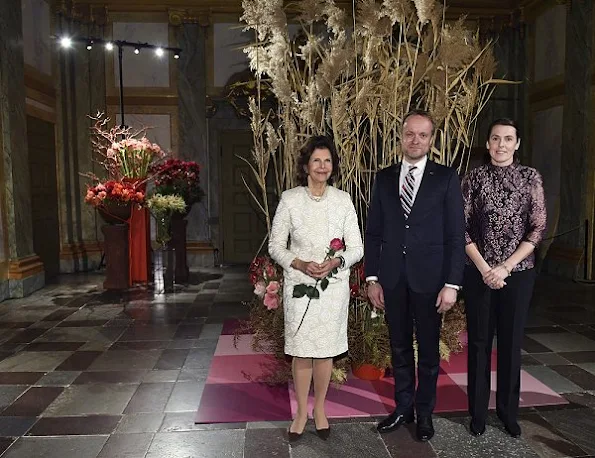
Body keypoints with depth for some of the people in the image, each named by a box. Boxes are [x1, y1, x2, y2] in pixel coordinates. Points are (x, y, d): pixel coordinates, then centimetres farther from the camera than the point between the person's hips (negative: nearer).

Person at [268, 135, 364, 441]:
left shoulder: (343, 200, 0)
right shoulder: (290, 199, -3)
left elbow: (356, 247, 1)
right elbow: (275, 246, -1)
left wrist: (335, 262, -18)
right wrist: (301, 264, -17)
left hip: (333, 286, 1)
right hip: (299, 285, -1)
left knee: (326, 350, 11)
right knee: (301, 351, 6)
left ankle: (320, 409, 31)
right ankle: (301, 412, 26)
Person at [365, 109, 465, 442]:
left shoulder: (446, 178, -1)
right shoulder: (384, 178, 7)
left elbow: (456, 234, -4)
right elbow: (373, 232, 6)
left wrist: (452, 283, -9)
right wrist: (372, 278, 2)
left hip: (429, 278, -2)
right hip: (392, 278, 3)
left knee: (428, 349, 12)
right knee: (400, 347, 14)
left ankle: (425, 412, 30)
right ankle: (403, 408, 31)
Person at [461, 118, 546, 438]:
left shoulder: (530, 178, 1)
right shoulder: (474, 178, 1)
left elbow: (537, 228, -3)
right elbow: (461, 227, -3)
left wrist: (505, 267, -11)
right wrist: (484, 268, -11)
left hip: (518, 272, 1)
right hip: (478, 273, 0)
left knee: (511, 341, 10)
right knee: (479, 341, 8)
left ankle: (508, 410, 28)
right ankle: (478, 411, 23)